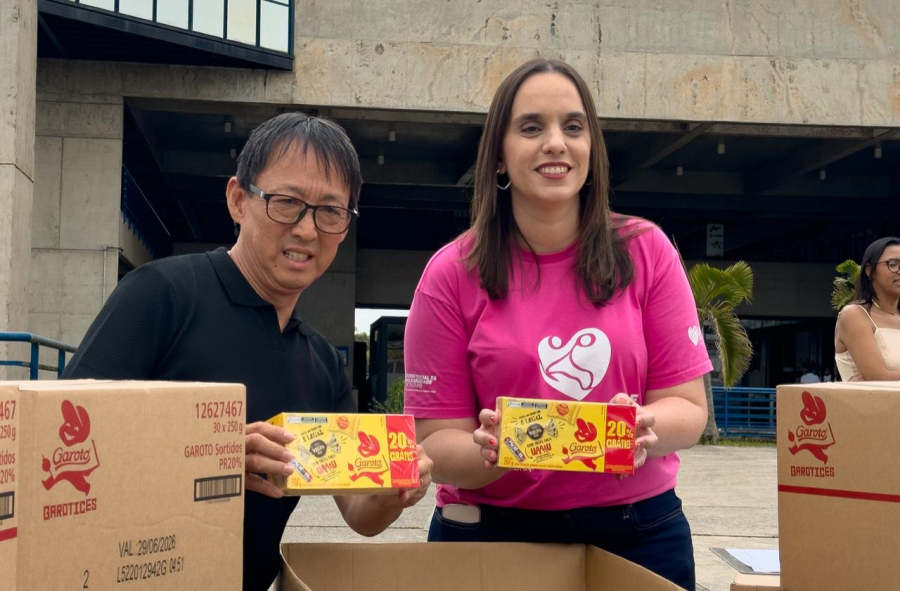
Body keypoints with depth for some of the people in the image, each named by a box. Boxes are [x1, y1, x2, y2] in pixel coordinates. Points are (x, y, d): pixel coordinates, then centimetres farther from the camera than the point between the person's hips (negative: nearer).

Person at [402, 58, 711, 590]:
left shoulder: (646, 251, -4)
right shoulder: (452, 273, -6)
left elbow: (688, 407, -2)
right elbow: (437, 442, -6)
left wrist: (641, 427, -23)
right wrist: (492, 452, -26)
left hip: (638, 531, 1)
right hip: (491, 531, -1)